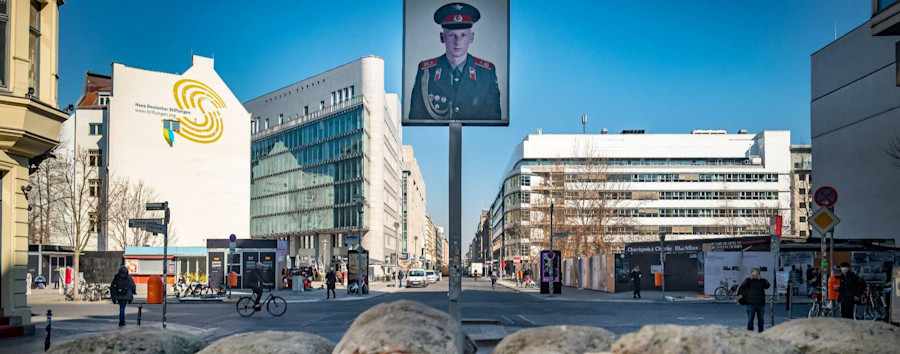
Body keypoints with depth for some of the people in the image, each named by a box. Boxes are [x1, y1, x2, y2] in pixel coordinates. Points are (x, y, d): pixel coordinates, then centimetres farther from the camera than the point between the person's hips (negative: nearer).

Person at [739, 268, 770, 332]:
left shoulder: (762, 280, 7)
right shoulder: (748, 280, 5)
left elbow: (767, 286, -12)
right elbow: (743, 287, -14)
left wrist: (760, 279, -16)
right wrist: (750, 278, -15)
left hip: (761, 304, 2)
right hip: (751, 304, -2)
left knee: (760, 320, 9)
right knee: (750, 320, -1)